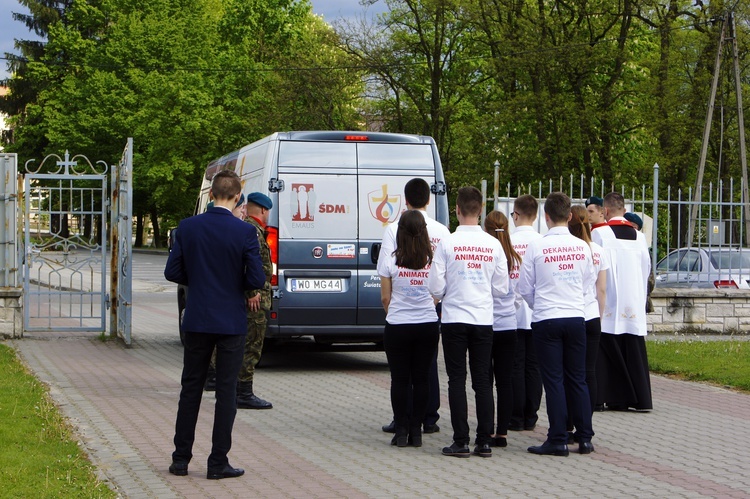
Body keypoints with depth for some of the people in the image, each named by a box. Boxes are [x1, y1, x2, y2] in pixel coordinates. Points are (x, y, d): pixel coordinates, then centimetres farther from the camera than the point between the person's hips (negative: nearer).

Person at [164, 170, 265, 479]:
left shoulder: (187, 227, -4)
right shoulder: (245, 232, -12)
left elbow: (172, 272, -2)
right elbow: (256, 280, -12)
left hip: (197, 321, 3)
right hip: (231, 323, -2)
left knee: (190, 389, 12)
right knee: (226, 392, 4)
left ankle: (181, 459, 16)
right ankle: (218, 463, 6)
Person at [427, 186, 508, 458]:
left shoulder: (447, 243, -9)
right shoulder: (494, 245, -1)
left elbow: (435, 287, -8)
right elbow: (501, 288, 4)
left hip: (454, 318, -2)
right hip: (483, 320, 2)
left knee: (457, 380, 3)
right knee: (483, 380, 8)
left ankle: (461, 441, 0)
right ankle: (484, 441, 8)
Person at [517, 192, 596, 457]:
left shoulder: (536, 247, -8)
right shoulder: (582, 246, 0)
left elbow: (524, 288, 0)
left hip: (546, 319, -3)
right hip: (576, 317, 3)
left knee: (554, 380, 1)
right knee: (578, 379, 10)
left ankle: (558, 440, 1)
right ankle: (585, 438, 12)